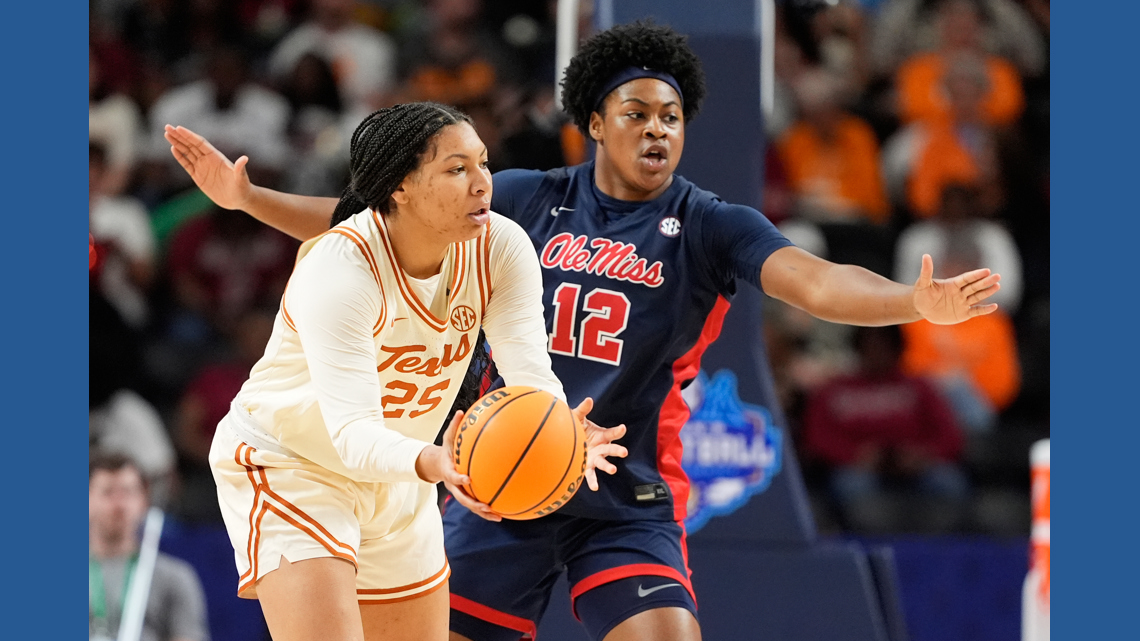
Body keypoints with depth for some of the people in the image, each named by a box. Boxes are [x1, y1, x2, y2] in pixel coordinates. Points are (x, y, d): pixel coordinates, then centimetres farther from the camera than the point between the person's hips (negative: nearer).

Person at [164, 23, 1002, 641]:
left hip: (627, 500, -2)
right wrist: (247, 198, 2)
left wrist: (917, 303, -38)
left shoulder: (712, 228, -3)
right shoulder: (530, 202, 4)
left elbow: (814, 281, -19)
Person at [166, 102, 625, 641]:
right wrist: (433, 464, -58)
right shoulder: (338, 268, -31)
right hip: (287, 469, -7)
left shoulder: (500, 248, -14)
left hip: (398, 481, 7)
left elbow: (530, 374, -22)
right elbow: (352, 432, -38)